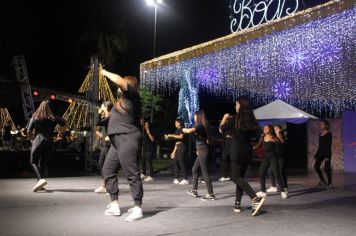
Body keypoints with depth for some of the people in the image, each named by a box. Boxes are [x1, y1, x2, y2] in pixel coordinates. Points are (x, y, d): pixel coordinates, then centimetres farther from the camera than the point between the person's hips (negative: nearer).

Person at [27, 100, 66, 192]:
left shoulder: (34, 118, -1)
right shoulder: (53, 118, 4)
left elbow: (29, 131, -1)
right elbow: (64, 124, 12)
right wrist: (60, 133, 22)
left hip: (38, 141, -3)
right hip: (49, 142, 3)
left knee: (33, 161, 2)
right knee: (43, 162, 12)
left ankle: (41, 179, -20)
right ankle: (39, 183, 13)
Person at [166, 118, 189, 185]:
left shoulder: (182, 129, 0)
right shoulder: (177, 130, 22)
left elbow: (181, 136, -18)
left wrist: (171, 135, -15)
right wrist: (174, 151, 17)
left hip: (181, 146, -9)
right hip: (178, 147, 9)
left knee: (181, 163, -11)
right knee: (175, 163, 6)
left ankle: (185, 179, -10)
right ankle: (176, 179, 9)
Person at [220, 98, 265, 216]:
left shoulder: (235, 118, -9)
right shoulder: (251, 120, 6)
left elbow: (221, 129, 2)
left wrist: (225, 118, 19)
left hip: (237, 152, -6)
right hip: (248, 152, 6)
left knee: (236, 177, -5)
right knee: (240, 177, 14)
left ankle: (256, 199, -22)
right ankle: (237, 204, 14)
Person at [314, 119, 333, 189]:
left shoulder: (329, 134, -8)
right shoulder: (320, 134, 13)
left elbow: (329, 145, -14)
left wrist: (327, 156, -21)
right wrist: (316, 154, 16)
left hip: (326, 152, -7)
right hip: (321, 152, 7)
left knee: (327, 167, -6)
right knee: (316, 166, 1)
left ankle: (330, 183, 5)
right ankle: (322, 180, 14)